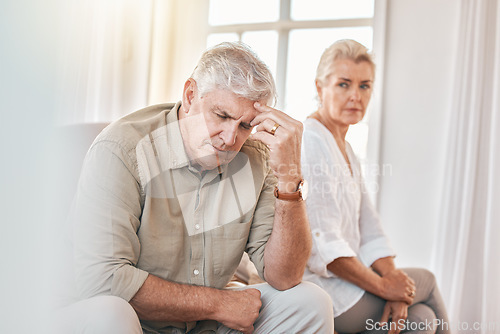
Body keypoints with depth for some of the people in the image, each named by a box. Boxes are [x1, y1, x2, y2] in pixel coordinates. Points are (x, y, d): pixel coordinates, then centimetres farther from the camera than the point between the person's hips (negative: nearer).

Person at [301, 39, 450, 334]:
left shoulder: (345, 149, 14)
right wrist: (381, 285, -13)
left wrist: (393, 282, -5)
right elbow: (320, 245, -22)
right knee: (425, 281, 8)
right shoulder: (309, 141, -17)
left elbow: (369, 232, 9)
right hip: (319, 289, -8)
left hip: (346, 279, 8)